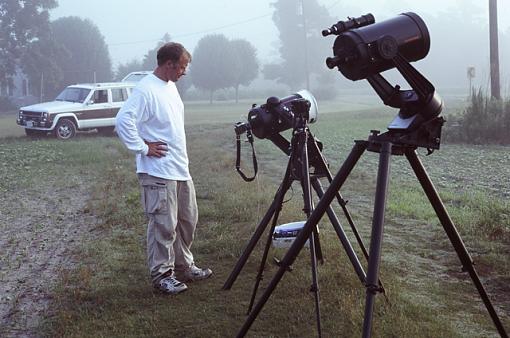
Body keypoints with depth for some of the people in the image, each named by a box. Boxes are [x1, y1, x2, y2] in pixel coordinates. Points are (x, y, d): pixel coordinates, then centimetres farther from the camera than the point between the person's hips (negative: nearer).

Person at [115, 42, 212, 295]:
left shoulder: (170, 86, 13)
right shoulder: (146, 90, -17)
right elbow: (123, 120, -25)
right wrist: (143, 148, -19)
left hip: (180, 170, 10)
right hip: (158, 173, -10)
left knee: (188, 220, 17)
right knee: (163, 226, -3)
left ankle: (183, 267, 30)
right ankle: (161, 275, 8)